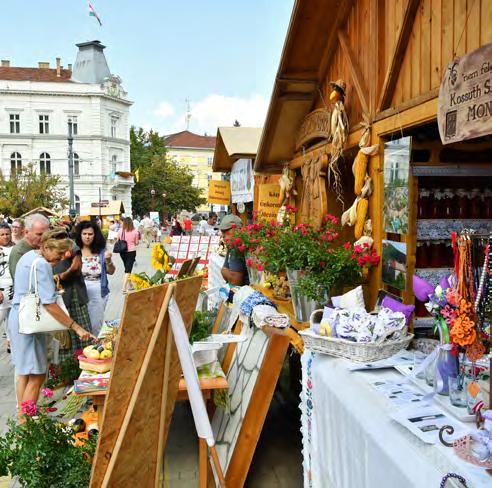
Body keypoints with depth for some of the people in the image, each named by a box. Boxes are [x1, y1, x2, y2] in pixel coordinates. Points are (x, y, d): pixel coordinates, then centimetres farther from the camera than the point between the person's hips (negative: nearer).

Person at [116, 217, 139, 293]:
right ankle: (124, 287, -11)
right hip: (131, 251, -3)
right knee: (128, 270, -2)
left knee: (127, 268, 20)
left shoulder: (120, 230, -4)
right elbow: (136, 243, -2)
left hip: (122, 252, 3)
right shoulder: (135, 231, -9)